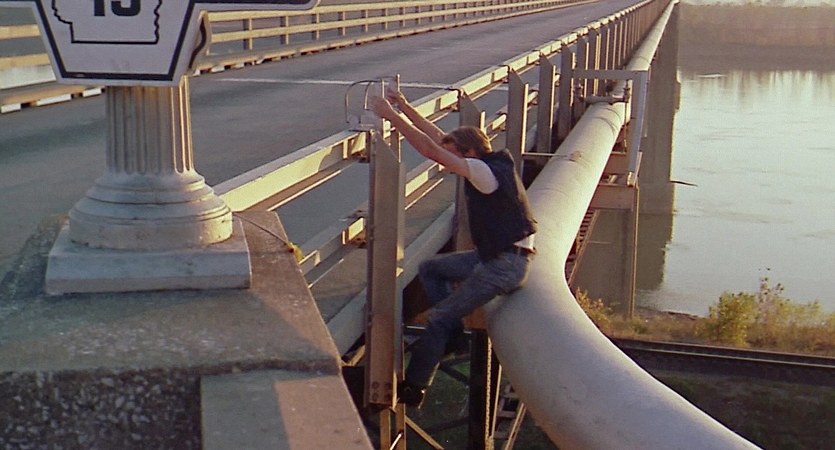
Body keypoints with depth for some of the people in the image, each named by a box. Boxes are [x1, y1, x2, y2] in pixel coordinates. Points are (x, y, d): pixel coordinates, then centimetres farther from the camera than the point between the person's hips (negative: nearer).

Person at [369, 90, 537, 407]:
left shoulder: (485, 172, -22)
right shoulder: (488, 164, 6)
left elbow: (431, 150, -28)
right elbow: (438, 137, 12)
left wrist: (391, 116, -24)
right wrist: (405, 107, 7)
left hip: (506, 264, -10)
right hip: (491, 255, 10)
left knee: (439, 317, -7)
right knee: (429, 269, 17)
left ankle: (413, 387, 4)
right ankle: (452, 333, 13)